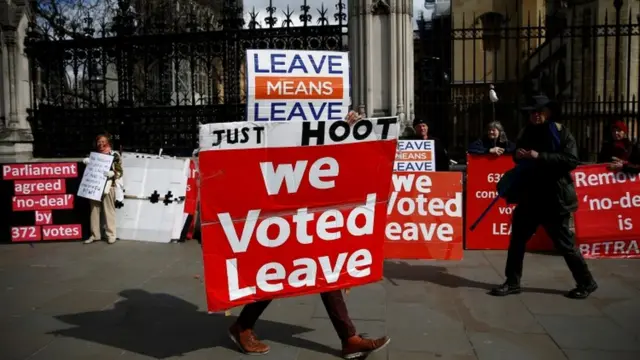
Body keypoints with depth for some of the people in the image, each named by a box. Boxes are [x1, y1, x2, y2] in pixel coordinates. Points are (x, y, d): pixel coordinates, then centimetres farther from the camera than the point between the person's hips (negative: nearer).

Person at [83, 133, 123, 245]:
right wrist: (86, 161, 6)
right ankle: (95, 234, 16)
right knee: (95, 210, 8)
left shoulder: (115, 155, -1)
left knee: (109, 211, -2)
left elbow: (120, 172, -4)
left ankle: (111, 235, 5)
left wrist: (112, 173, -24)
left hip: (108, 187, -5)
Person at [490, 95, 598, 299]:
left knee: (564, 244, 3)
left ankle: (586, 283, 22)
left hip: (554, 199, -6)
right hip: (529, 197, 6)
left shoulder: (561, 133, -8)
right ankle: (512, 282, 21)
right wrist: (517, 155, -1)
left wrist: (540, 156, -26)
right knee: (517, 239, 8)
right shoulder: (527, 132, 11)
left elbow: (571, 161, -20)